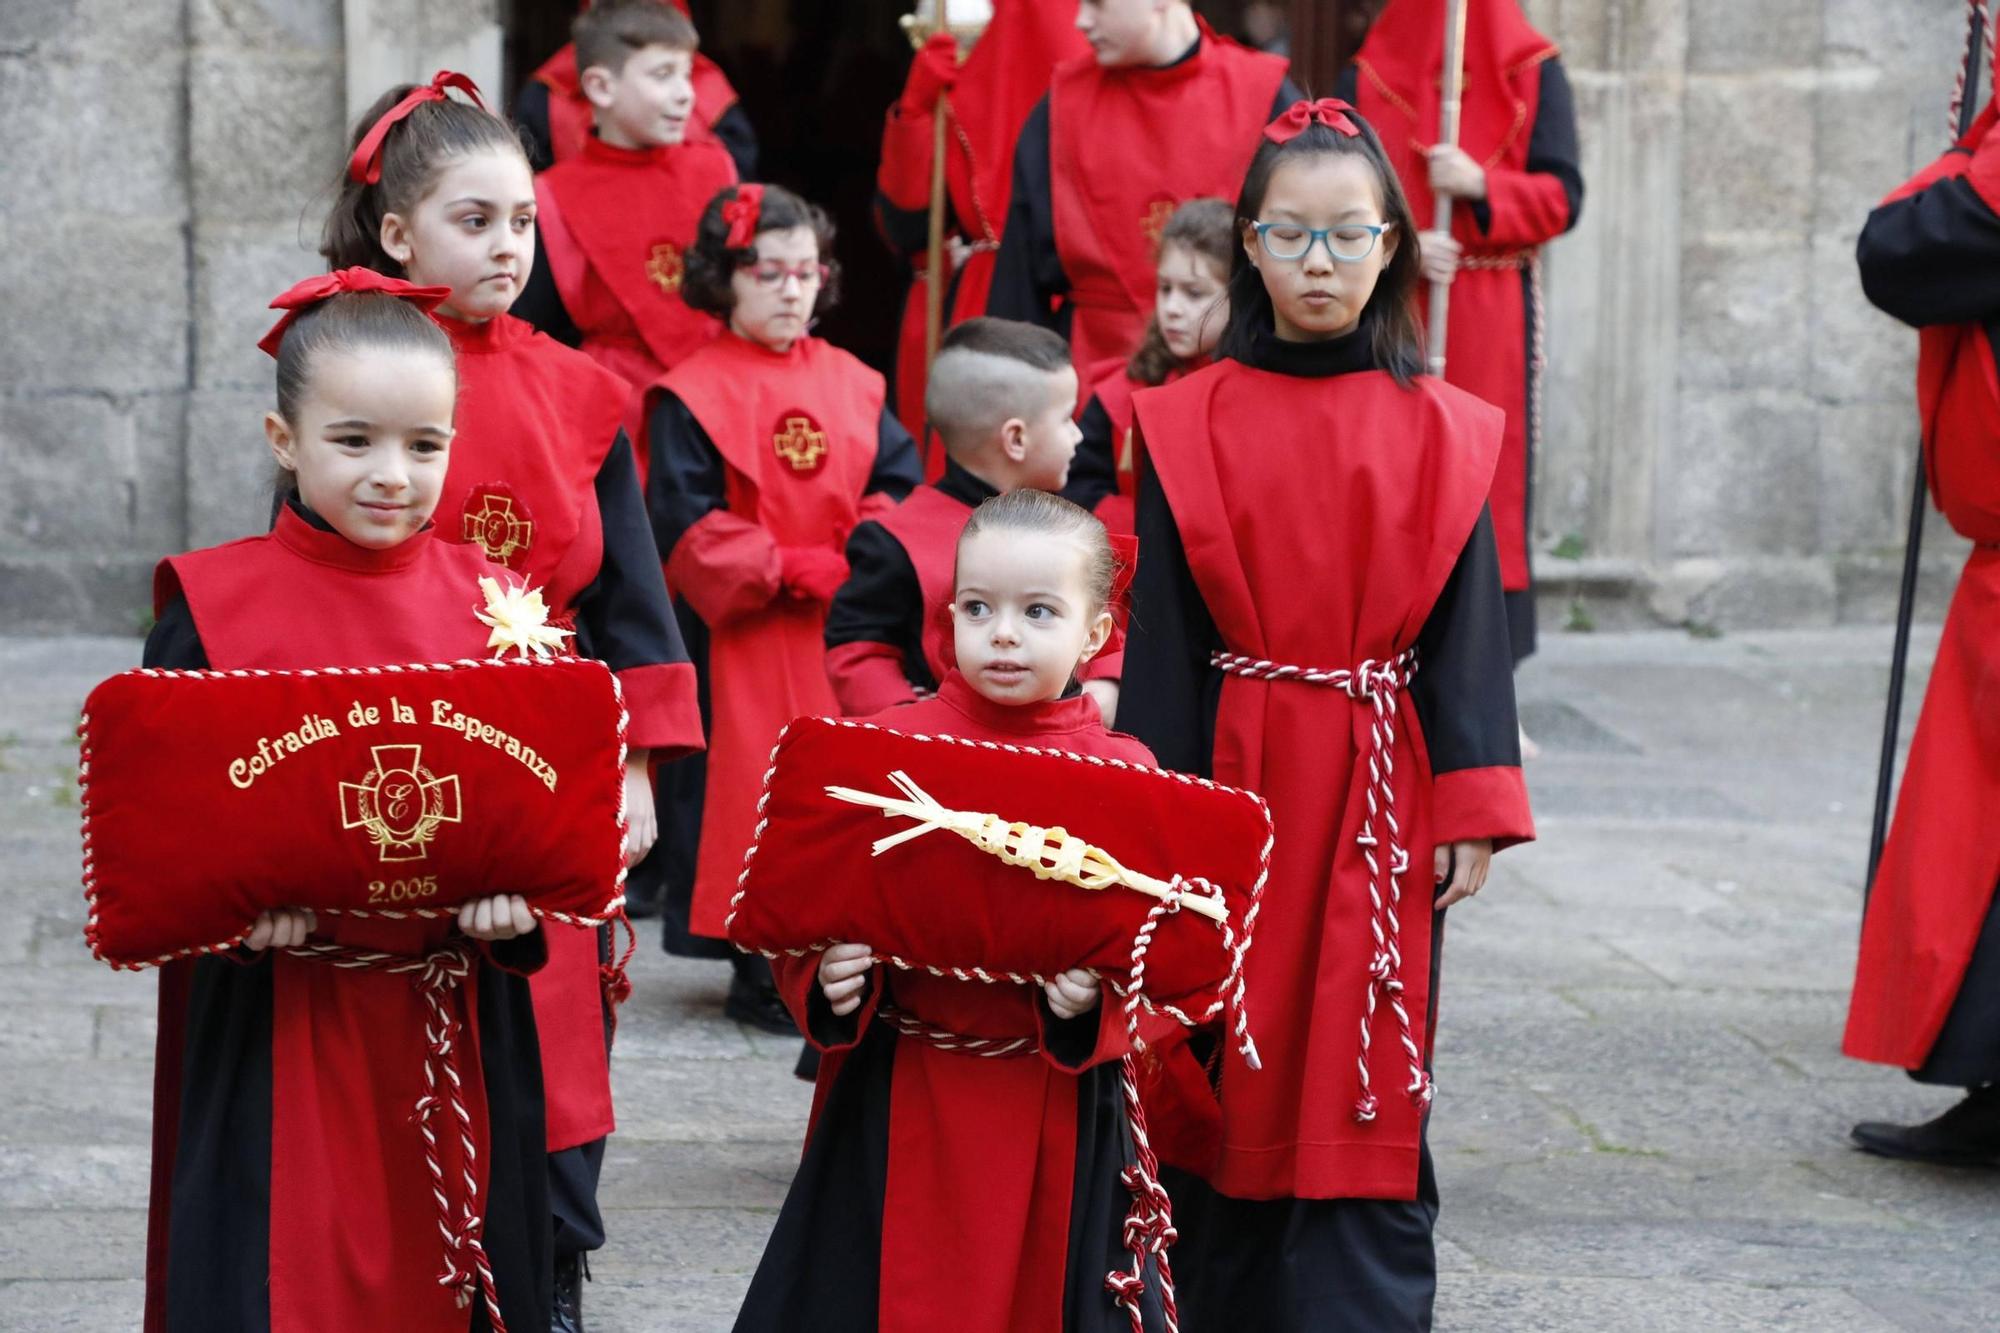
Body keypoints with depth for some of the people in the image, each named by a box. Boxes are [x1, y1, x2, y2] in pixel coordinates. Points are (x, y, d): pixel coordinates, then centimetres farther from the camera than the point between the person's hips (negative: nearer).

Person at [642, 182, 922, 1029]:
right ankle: (759, 971, 6)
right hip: (743, 632, -5)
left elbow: (899, 483, 7)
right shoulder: (691, 396, -7)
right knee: (751, 785, -1)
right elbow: (687, 523, -12)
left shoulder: (853, 385, 10)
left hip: (845, 633, 5)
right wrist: (787, 571, -16)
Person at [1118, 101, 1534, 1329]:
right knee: (1228, 1081, 8)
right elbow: (1164, 630, 1)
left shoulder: (1438, 432, 2)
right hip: (1234, 778, 1)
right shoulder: (1190, 425, 1)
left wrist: (1474, 805, -5)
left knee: (1365, 1091, 0)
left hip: (1378, 798, 0)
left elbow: (1467, 626, 1)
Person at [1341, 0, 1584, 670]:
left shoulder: (1534, 72, 4)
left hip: (1495, 314, -1)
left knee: (1488, 476, -4)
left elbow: (1562, 195, -1)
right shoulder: (1367, 74, 7)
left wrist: (1480, 185, -18)